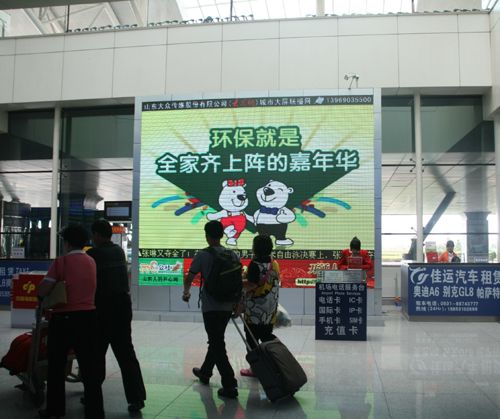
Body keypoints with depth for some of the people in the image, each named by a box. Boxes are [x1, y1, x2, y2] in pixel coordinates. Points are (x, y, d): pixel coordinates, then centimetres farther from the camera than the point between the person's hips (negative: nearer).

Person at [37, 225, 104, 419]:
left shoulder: (61, 261, -10)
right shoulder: (91, 261, 6)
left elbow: (43, 291, -14)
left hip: (64, 318, -4)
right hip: (88, 316, 4)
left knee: (56, 366, 15)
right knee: (89, 367, 8)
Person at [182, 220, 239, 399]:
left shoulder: (202, 255, -9)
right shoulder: (233, 255, 5)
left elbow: (189, 278, -7)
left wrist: (186, 293, 7)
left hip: (210, 307, -6)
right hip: (228, 306, 6)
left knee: (218, 345, -3)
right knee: (216, 341, 23)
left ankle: (230, 385, -7)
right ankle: (205, 372, 42)